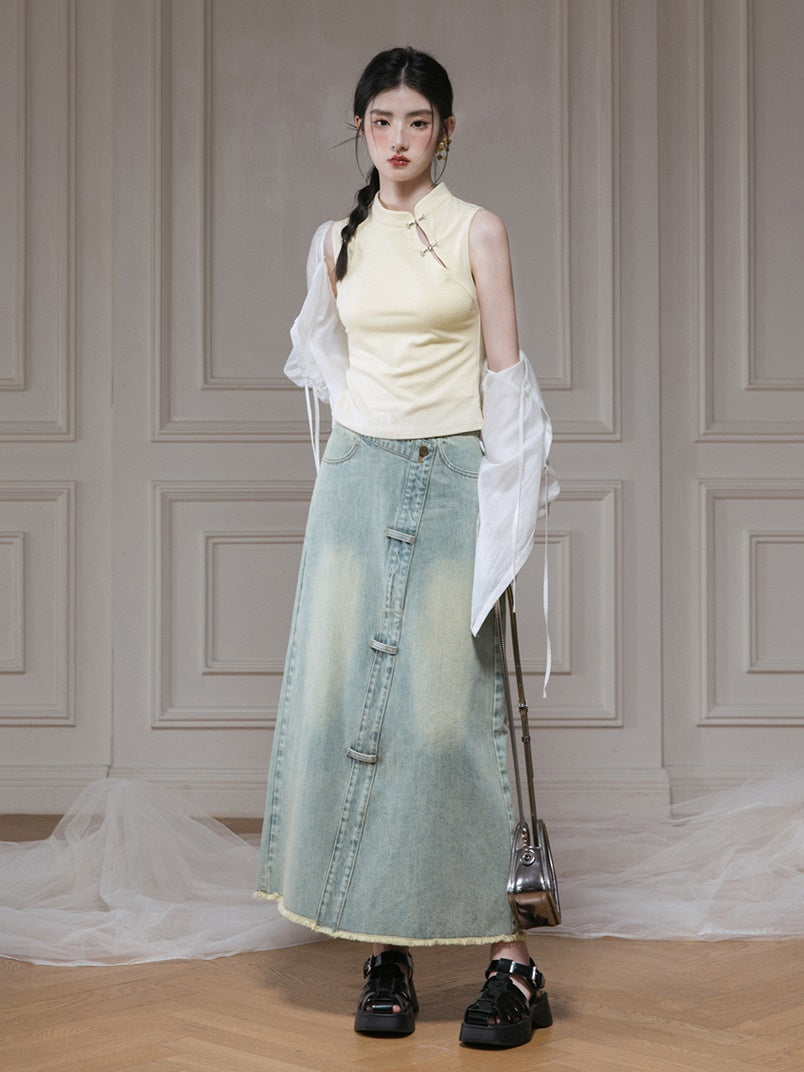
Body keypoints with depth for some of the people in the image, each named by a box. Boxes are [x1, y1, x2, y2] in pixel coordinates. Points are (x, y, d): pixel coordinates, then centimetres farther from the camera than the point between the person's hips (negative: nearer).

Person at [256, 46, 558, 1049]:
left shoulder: (478, 231, 3)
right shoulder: (336, 242, 11)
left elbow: (504, 370, 1)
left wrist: (508, 503, -5)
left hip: (452, 479, -3)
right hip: (358, 476, 3)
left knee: (450, 708, -8)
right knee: (346, 700, -2)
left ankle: (510, 960, -2)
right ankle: (385, 953, 5)